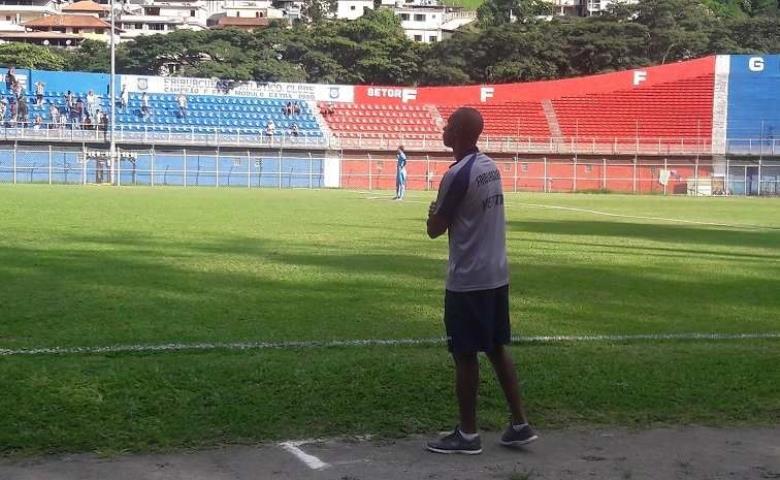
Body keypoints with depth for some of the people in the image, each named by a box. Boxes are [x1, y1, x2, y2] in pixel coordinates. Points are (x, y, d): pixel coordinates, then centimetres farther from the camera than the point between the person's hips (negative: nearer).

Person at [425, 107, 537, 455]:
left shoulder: (457, 175, -18)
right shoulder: (490, 167, 9)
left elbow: (434, 229, -10)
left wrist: (434, 211, 8)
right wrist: (446, 212, 11)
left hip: (468, 280, -8)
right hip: (496, 274, 8)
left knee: (465, 355, 2)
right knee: (497, 349, 15)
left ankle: (467, 435, 11)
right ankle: (520, 425, 19)